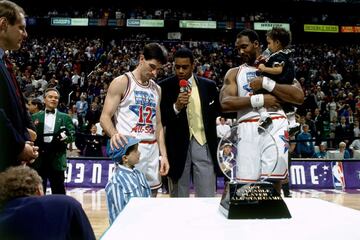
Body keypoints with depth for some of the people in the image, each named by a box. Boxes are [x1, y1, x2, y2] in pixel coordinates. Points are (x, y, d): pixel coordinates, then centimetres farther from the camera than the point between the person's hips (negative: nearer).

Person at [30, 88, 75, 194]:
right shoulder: (35, 117, 13)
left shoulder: (65, 117, 10)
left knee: (58, 191, 3)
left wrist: (64, 137, -19)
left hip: (57, 159, -1)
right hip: (38, 159, 1)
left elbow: (72, 135, 2)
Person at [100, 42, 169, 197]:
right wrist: (114, 134, -30)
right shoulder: (121, 82, -4)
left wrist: (163, 155, 7)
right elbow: (105, 117, -8)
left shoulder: (156, 89, 15)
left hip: (152, 151, 6)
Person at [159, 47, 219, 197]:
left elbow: (217, 112, 14)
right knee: (179, 197, 10)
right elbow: (160, 120, -5)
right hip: (178, 147, -1)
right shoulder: (164, 87, -1)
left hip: (203, 145, 2)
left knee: (207, 198, 6)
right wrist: (176, 107, -22)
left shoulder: (208, 85, 6)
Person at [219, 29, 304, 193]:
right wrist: (259, 100, -10)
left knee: (273, 181, -8)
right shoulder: (234, 73, 17)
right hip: (247, 129, 1)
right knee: (245, 183, -2)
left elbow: (299, 97, -1)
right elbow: (225, 103, -1)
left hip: (275, 126, -1)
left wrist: (266, 83, -6)